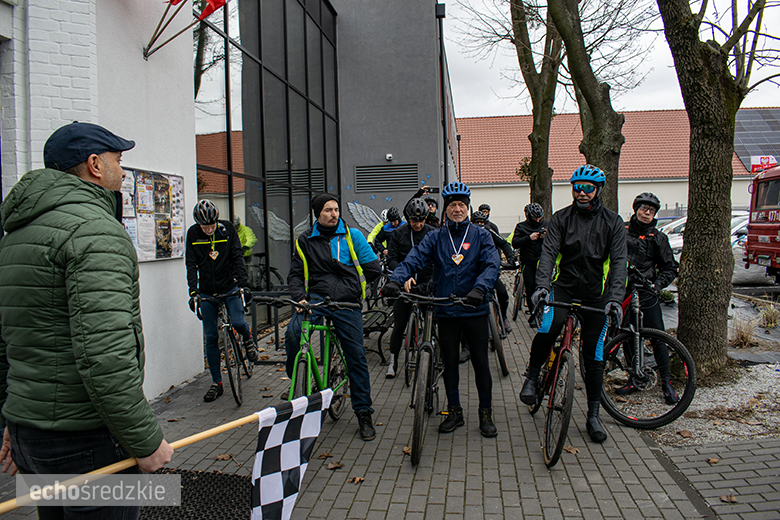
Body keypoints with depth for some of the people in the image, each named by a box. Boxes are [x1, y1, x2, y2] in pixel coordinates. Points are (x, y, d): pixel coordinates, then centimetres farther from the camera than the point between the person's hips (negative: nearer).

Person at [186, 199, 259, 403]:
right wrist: (193, 291, -17)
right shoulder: (193, 233, -4)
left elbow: (238, 257, -7)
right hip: (207, 292, 1)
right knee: (211, 337, 3)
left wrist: (243, 284, -16)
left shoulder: (227, 228, -6)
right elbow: (191, 265, -6)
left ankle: (248, 338, 16)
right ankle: (216, 383, 14)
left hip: (230, 286, -1)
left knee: (238, 322, -22)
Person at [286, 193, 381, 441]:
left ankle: (364, 413, 17)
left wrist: (350, 284, 7)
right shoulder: (305, 240, 9)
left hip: (347, 303, 0)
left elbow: (373, 268, 5)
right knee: (293, 332, -28)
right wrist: (300, 297, -9)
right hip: (316, 297, 1)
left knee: (356, 356, 2)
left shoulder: (352, 235, 5)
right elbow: (295, 274, 8)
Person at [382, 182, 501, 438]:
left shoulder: (481, 236, 1)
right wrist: (395, 280, -27)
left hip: (474, 309, -1)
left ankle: (486, 414, 21)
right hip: (445, 311, 2)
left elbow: (492, 264, -12)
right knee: (449, 363, 10)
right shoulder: (435, 237, 4)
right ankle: (455, 412, 26)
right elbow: (414, 259, -8)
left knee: (481, 363, 5)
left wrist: (480, 288, -32)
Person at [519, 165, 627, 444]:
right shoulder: (561, 218, 1)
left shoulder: (613, 222, 1)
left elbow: (619, 261, -8)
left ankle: (593, 416, 20)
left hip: (596, 295, 1)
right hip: (563, 287, -1)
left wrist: (615, 298, -24)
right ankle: (531, 378, -6)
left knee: (594, 357, 5)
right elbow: (548, 252, -10)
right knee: (547, 328, -31)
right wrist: (542, 285, -28)